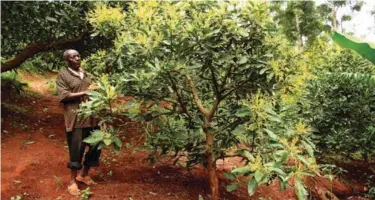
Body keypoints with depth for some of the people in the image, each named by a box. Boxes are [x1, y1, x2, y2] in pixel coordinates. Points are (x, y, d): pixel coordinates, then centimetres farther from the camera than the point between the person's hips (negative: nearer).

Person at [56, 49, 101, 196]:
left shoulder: (85, 73, 16)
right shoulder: (63, 75, -3)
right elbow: (63, 96, -13)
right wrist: (84, 93, -19)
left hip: (91, 116, 7)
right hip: (75, 119, -6)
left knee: (95, 146, 11)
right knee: (76, 149, -1)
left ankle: (84, 175, 30)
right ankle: (72, 181, 16)